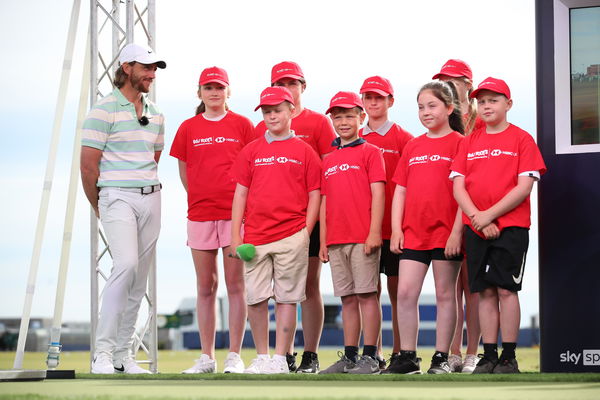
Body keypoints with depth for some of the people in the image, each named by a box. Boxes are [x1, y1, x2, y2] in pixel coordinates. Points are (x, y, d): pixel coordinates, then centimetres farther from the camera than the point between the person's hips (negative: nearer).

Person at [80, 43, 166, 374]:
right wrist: (98, 206, 1)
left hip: (150, 198, 7)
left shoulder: (155, 115, 15)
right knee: (126, 264, -23)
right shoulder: (104, 110, -6)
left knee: (140, 277, 5)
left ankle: (122, 354, 11)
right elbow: (88, 163, -6)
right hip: (117, 198, -7)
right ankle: (102, 351, -20)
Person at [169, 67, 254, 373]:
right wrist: (201, 199, 9)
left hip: (235, 213, -2)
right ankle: (206, 357, 10)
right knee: (205, 286, 5)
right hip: (200, 215, 2)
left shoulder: (242, 125, 4)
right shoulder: (188, 128, 9)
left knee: (235, 284, -2)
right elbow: (184, 172, 16)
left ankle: (235, 356, 1)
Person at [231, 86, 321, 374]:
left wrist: (305, 232, -5)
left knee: (286, 297, 0)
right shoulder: (251, 151, 11)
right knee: (255, 298, 2)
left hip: (291, 236, -2)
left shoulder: (304, 151, 5)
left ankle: (281, 359, 5)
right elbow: (240, 193, 11)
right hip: (255, 237, 2)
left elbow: (315, 195, 4)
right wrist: (235, 235, 4)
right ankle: (261, 357, 14)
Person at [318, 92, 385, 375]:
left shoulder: (370, 152, 1)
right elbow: (325, 201, 18)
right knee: (347, 298, 8)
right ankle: (349, 357, 11)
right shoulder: (328, 160, 17)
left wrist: (374, 233, -14)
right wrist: (323, 241, 12)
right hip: (336, 240, 6)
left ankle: (370, 356, -4)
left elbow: (377, 194, -6)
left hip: (363, 238, -5)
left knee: (367, 294, -5)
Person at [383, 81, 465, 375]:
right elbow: (400, 190, 14)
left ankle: (441, 358, 8)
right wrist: (396, 229, 4)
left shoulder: (460, 143, -3)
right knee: (405, 292, -1)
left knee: (445, 294, 3)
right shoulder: (412, 146, 13)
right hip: (413, 232, 5)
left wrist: (457, 232, -14)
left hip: (446, 233, -5)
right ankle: (407, 357, 6)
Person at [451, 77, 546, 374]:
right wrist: (477, 218, -10)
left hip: (511, 225, -4)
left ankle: (509, 357, -2)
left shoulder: (521, 139, 0)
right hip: (476, 227, 4)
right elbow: (458, 186, 6)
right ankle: (489, 356, 8)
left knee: (506, 289, -6)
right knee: (486, 291, 4)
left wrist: (490, 214, -14)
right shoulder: (470, 142, 12)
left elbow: (525, 186, -9)